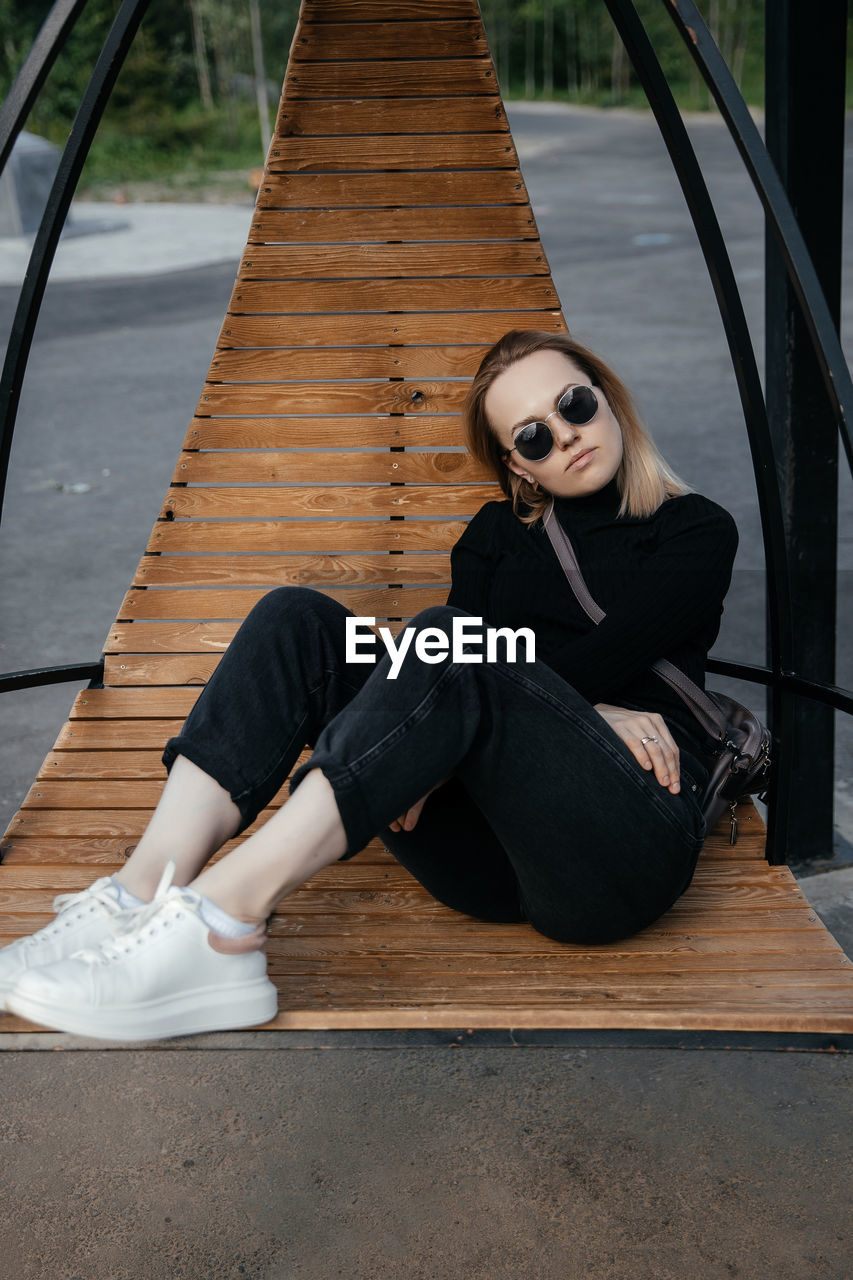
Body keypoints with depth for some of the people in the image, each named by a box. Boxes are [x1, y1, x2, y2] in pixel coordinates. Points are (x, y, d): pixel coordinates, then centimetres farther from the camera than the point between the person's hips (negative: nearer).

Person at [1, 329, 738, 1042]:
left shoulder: (696, 531, 14)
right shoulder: (497, 536, 25)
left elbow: (611, 655, -4)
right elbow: (480, 678, 6)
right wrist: (587, 711, -12)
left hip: (629, 844, -4)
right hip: (487, 846, 4)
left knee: (452, 644, -32)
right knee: (298, 620, -12)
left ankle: (217, 929, -40)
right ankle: (144, 895, -29)